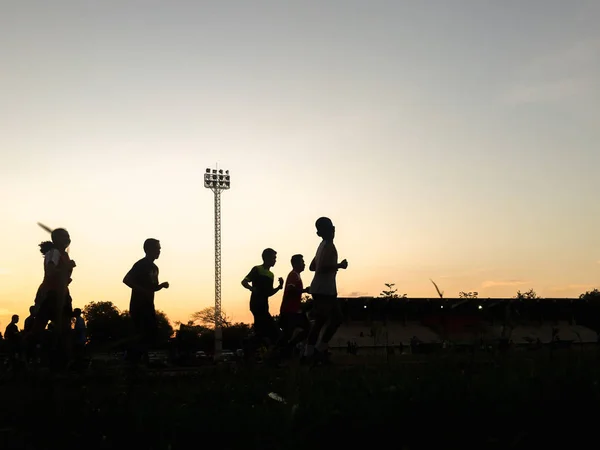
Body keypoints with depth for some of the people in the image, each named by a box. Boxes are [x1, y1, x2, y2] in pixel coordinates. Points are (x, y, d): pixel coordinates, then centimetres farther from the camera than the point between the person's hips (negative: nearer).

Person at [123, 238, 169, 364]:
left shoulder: (154, 268, 16)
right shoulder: (141, 265, -11)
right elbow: (126, 280, -21)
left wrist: (162, 285, 3)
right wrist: (143, 291, -25)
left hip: (148, 307, 9)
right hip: (138, 306, -9)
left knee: (151, 334, 6)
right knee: (142, 335, -11)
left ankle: (141, 360, 13)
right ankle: (132, 362, -4)